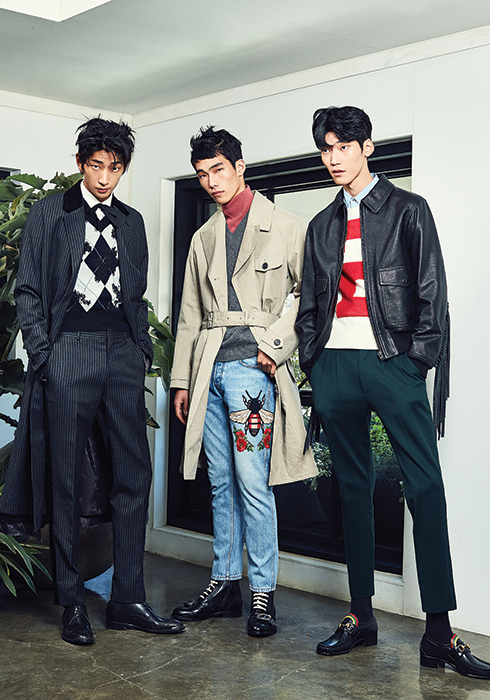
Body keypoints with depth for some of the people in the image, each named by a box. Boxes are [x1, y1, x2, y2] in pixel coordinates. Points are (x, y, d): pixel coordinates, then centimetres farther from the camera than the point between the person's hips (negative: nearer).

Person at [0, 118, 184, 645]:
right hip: (69, 351, -4)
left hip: (123, 354, 4)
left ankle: (128, 601, 8)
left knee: (134, 476, 0)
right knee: (66, 481, 0)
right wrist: (42, 353, -6)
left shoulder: (132, 221, 19)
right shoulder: (49, 212, 8)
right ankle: (72, 604, 11)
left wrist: (144, 348, 10)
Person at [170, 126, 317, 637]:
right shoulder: (203, 239, 19)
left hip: (252, 364, -5)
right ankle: (225, 584, 18)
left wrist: (276, 346, -9)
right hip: (208, 369, 5)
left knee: (253, 485, -8)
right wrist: (181, 380, 15)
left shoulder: (286, 228, 3)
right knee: (222, 484, 9)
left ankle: (263, 594, 2)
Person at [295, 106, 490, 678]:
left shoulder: (407, 210, 7)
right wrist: (310, 360, 9)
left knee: (425, 486, -11)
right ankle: (361, 615, 16)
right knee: (353, 486, 8)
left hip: (391, 359, -4)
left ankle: (439, 633, -9)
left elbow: (430, 291, 1)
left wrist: (420, 356, -7)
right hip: (334, 365, 4)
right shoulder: (322, 226, 19)